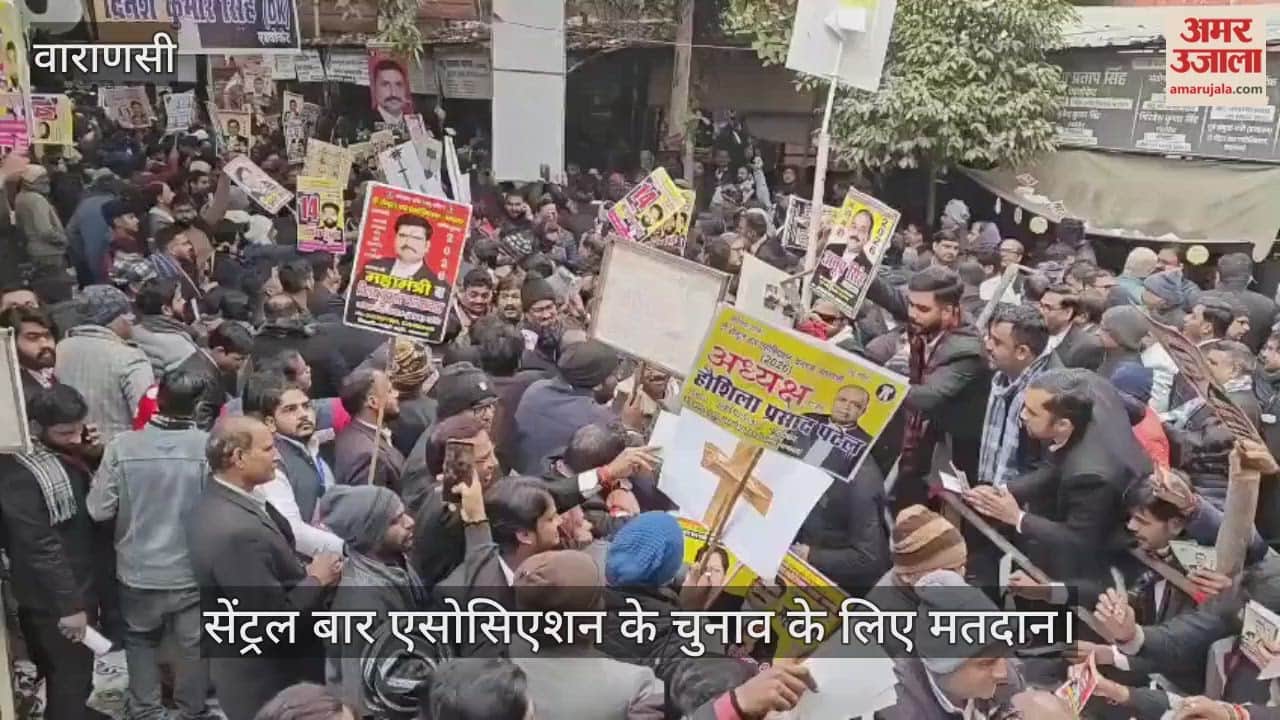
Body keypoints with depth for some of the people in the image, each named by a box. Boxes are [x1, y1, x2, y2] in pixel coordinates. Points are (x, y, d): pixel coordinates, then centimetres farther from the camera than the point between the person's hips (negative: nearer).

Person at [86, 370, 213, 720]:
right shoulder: (210, 447, -20)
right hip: (194, 570, -1)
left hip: (139, 569, 1)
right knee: (194, 643, 19)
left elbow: (99, 509, -9)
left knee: (141, 638, 26)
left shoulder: (122, 446, -15)